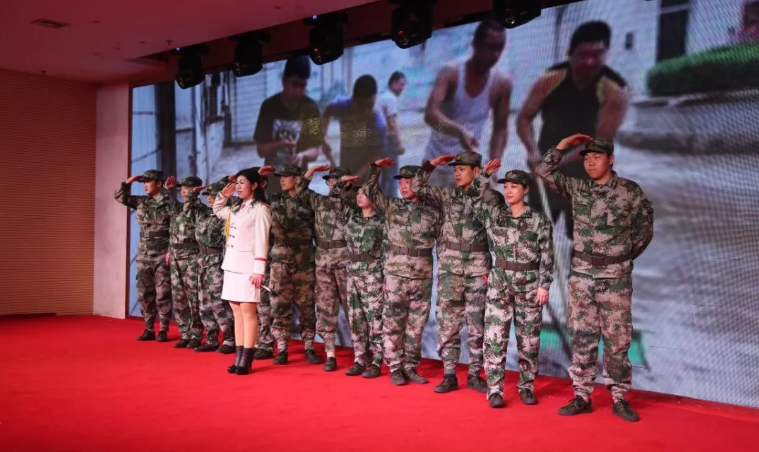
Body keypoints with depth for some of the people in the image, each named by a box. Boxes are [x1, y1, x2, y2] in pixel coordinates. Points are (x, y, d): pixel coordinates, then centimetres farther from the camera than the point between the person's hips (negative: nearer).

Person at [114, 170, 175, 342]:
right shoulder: (141, 202, 10)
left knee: (163, 294, -1)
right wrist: (129, 182, 4)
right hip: (144, 255, 6)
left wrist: (171, 251, -16)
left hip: (162, 255, -6)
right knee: (144, 293, 7)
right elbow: (120, 197, 19)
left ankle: (163, 330, 6)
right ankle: (149, 329, 15)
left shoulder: (170, 203, -8)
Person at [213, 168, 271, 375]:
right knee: (237, 312, 7)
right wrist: (224, 194, 18)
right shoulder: (236, 208, 16)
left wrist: (259, 270, -18)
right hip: (231, 264, 8)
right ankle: (239, 358, 11)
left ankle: (246, 361, -4)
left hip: (247, 265, -8)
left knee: (247, 311, -6)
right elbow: (217, 211, 35)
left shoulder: (260, 209, -6)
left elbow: (261, 241, -12)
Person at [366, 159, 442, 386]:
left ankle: (410, 367, 18)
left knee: (416, 324, 7)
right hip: (395, 273, -1)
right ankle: (395, 367, 11)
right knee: (393, 322, 1)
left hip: (423, 276, 1)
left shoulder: (432, 213, 3)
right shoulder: (391, 207, 5)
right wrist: (376, 168, -4)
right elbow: (370, 191, 1)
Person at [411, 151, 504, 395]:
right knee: (447, 321, -1)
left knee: (477, 323, 4)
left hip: (479, 266, -1)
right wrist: (431, 165, -4)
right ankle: (449, 376, 6)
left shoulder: (491, 198, 0)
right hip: (450, 265, 1)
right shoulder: (447, 196, 6)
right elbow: (416, 188, 1)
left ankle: (474, 375, 15)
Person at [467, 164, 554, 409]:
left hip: (529, 284, -1)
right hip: (499, 282, 1)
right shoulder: (494, 214, 4)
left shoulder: (539, 220, -2)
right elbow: (472, 199, 8)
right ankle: (495, 389, 1)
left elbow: (547, 256, -3)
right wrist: (485, 174, -1)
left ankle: (526, 386, 19)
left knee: (528, 339, 7)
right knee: (495, 336, -4)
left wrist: (544, 285, -10)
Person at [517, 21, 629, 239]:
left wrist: (560, 160, -33)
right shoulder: (550, 80, -14)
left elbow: (601, 142, -24)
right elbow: (524, 118, -8)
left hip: (587, 173, -2)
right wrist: (533, 150, -27)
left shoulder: (615, 92, -21)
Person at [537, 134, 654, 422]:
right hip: (581, 274, 3)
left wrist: (628, 254, 3)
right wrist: (564, 145, 3)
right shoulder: (577, 189, 6)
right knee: (582, 337, 5)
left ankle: (619, 398, 12)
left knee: (617, 339, 2)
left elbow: (645, 227, 5)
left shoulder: (631, 191, -2)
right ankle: (582, 396, 12)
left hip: (616, 276, -2)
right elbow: (545, 171, 5)